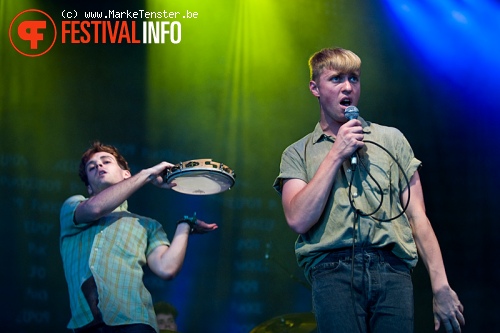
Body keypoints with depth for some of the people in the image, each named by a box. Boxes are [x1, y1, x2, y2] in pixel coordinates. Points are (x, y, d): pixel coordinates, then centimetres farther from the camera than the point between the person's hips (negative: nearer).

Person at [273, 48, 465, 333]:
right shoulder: (297, 154, 15)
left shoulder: (391, 139, 18)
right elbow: (299, 220, -2)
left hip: (391, 268, 1)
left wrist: (441, 288, 3)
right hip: (332, 269, -1)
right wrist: (336, 155, -2)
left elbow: (418, 217, 12)